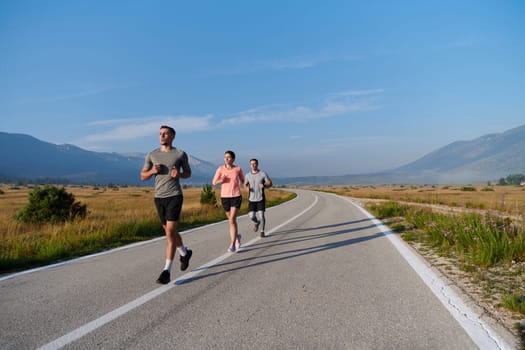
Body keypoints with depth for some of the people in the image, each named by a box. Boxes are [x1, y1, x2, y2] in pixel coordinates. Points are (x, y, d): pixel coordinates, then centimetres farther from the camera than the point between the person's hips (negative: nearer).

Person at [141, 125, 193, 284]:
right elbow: (143, 177, 12)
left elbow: (188, 173, 13)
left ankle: (166, 271, -8)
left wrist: (179, 174, -10)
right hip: (159, 198, 4)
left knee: (170, 232, -12)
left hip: (174, 196, -4)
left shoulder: (180, 154, 1)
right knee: (170, 231, 15)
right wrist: (153, 171, -10)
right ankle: (185, 253, 42)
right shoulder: (152, 155, 7)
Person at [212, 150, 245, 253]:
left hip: (236, 197, -2)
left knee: (232, 220, -14)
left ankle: (232, 244, -7)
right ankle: (237, 236, 41)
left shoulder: (238, 169, -1)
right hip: (225, 197, 2)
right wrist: (221, 180, -17)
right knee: (231, 220, 15)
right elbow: (214, 182, 3)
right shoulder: (220, 168, -2)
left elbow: (243, 180, 17)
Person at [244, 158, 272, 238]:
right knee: (251, 216, -4)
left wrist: (264, 186, -24)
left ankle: (262, 231, 12)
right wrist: (247, 187, -8)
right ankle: (257, 222, 32)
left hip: (261, 198, -2)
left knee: (261, 215, -9)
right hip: (251, 199, 2)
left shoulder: (263, 174, -8)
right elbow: (245, 184, 17)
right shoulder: (247, 175, 0)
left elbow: (270, 184, -2)